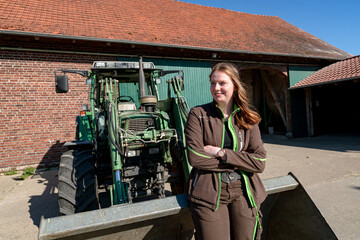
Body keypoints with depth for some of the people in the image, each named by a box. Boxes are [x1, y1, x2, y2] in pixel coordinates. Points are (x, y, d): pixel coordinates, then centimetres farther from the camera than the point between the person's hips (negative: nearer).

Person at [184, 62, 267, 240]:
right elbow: (194, 157, -13)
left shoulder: (248, 119, 5)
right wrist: (235, 163, -9)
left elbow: (260, 162, -4)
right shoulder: (198, 114, -3)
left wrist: (221, 153, -13)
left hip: (243, 193, 3)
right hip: (209, 194, -2)